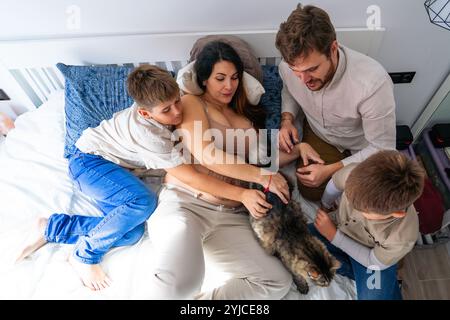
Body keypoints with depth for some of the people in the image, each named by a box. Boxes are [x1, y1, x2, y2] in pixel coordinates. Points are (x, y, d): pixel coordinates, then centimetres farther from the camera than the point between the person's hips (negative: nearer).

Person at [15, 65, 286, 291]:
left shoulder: (164, 108, -11)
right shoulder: (149, 133, -33)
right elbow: (189, 176, -34)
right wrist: (241, 194, -35)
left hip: (113, 167, 7)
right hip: (89, 160, -7)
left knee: (131, 234, -12)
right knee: (143, 201, -35)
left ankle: (50, 228, 6)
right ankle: (84, 255, -10)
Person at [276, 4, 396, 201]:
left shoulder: (374, 83, -40)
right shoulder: (288, 66, -26)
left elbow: (382, 149, -27)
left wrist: (330, 170, -32)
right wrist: (287, 120, -17)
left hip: (362, 147, -2)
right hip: (318, 133, 3)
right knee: (310, 192, 1)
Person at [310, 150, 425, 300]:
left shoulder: (403, 236, -37)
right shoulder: (353, 173, -36)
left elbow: (375, 262, -16)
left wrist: (334, 236, -18)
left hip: (371, 253, -3)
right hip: (339, 227, 4)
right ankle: (356, 272, -1)